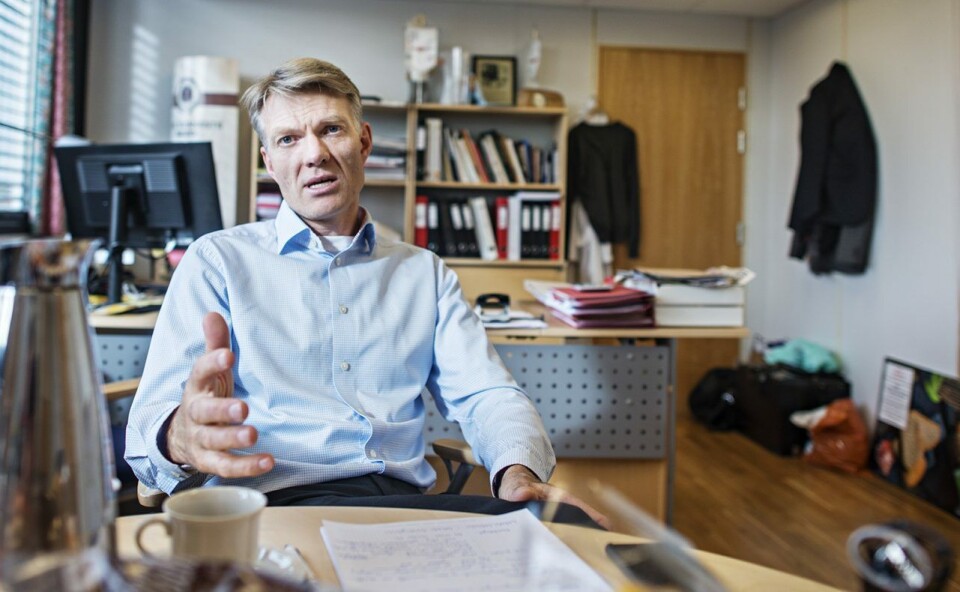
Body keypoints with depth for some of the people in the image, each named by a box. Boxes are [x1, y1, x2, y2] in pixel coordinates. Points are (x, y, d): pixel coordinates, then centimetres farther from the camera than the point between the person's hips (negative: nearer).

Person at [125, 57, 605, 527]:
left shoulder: (424, 272, 19)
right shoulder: (219, 260, 8)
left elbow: (486, 394, 10)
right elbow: (149, 422, -2)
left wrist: (519, 472, -14)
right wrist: (182, 438, -29)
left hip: (405, 501, 3)